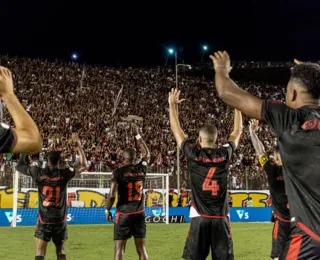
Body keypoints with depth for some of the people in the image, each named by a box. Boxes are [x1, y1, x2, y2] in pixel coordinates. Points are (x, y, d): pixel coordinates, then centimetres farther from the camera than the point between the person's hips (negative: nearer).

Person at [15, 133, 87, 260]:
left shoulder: (39, 172, -5)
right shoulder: (64, 173, -5)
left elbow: (20, 166, 10)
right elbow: (83, 166, 8)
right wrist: (79, 146, 11)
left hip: (44, 219, 0)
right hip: (60, 220, 1)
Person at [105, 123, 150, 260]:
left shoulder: (118, 172, -8)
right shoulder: (141, 169, 3)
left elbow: (112, 195, -12)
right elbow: (146, 153, 22)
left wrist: (108, 210, 5)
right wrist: (137, 134, 27)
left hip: (123, 213, -3)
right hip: (139, 213, 3)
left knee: (119, 248, 2)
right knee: (141, 248, 9)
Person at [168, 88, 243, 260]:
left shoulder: (193, 155, -3)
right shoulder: (224, 155, 0)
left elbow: (176, 130, 9)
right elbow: (237, 132, 16)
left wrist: (172, 105, 19)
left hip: (200, 218, -1)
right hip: (220, 218, 1)